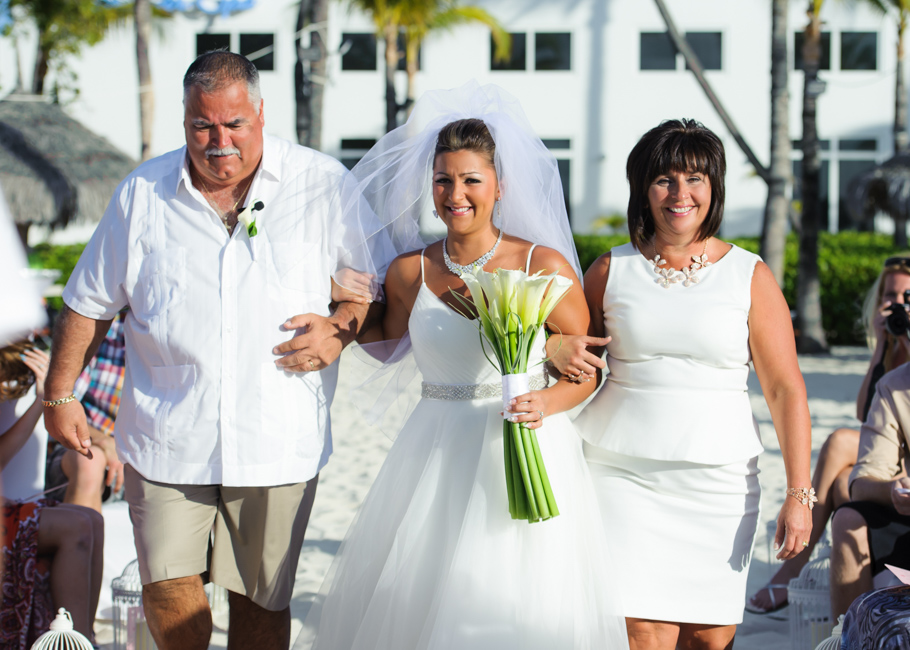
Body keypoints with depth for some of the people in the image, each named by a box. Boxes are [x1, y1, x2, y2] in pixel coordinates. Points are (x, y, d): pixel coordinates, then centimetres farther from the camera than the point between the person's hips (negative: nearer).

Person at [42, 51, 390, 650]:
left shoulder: (324, 186, 0)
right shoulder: (143, 194, 5)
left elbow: (383, 283, 7)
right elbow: (90, 304, 13)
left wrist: (341, 329, -11)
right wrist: (61, 394, 11)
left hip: (277, 443, -1)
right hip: (167, 438, 1)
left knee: (261, 600, 4)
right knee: (167, 589, -4)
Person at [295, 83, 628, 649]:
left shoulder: (544, 266, -6)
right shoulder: (410, 272, 3)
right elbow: (386, 333, 23)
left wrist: (547, 402, -17)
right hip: (437, 456, 3)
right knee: (413, 605, 6)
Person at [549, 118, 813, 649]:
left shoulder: (749, 276, 3)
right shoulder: (611, 272, 7)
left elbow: (786, 389, 1)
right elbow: (576, 356, 20)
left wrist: (799, 493, -6)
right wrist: (559, 352, -5)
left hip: (719, 480, 0)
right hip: (624, 473, 0)